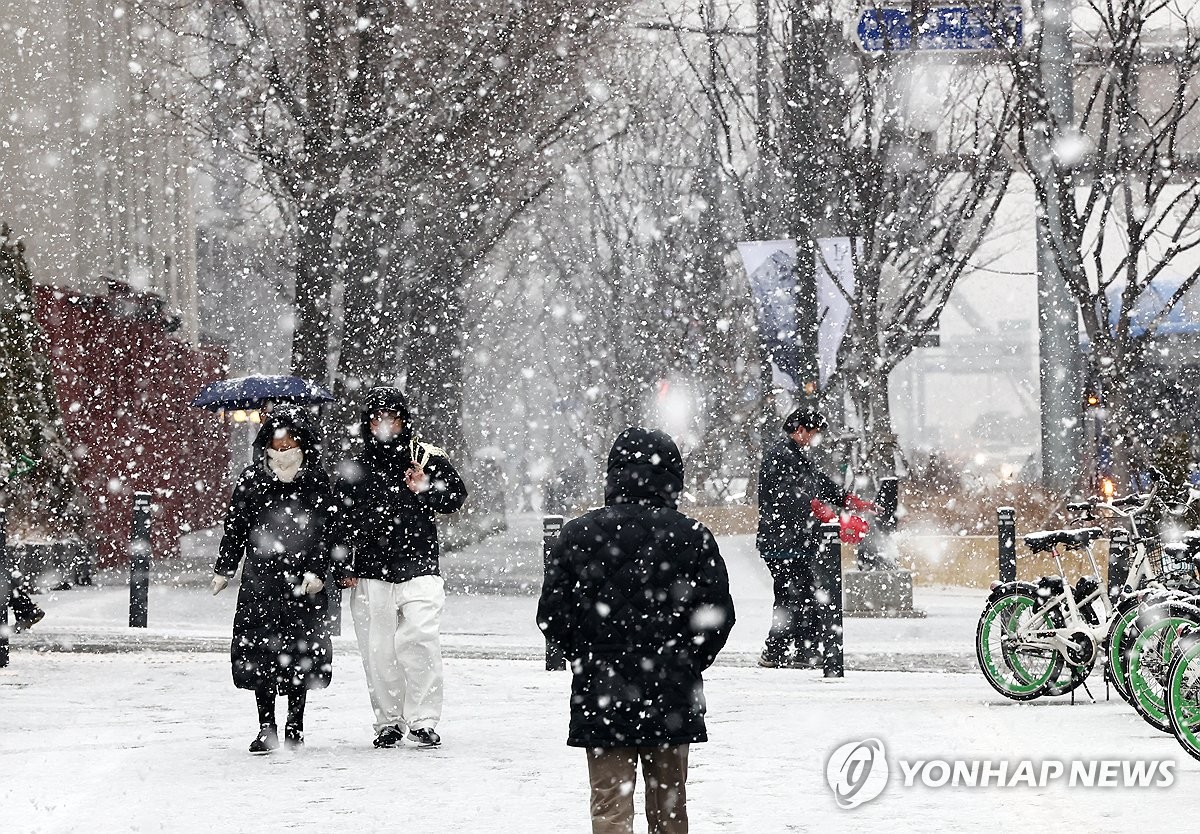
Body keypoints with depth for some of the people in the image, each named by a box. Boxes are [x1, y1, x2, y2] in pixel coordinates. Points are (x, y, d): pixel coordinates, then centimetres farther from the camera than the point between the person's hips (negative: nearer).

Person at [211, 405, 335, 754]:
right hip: (260, 577, 1)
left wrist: (317, 571, -11)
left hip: (302, 579, -1)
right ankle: (266, 727, 5)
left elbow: (325, 531, -1)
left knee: (300, 650, 2)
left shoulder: (317, 482, 1)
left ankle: (295, 723, 17)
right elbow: (235, 526, 10)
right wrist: (224, 569, 10)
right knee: (259, 649, -3)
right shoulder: (252, 479, 5)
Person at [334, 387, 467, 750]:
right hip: (370, 574, 2)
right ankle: (388, 721, 14)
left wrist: (424, 490, -9)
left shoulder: (427, 459, 7)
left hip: (418, 570, -2)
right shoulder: (354, 470, 10)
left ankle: (423, 720, -8)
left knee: (420, 640, -15)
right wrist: (343, 568, 8)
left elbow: (457, 495, 8)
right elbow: (338, 523, 14)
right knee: (378, 650, 3)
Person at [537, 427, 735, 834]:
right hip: (672, 696, 1)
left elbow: (553, 617, -3)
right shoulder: (692, 536, -6)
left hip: (600, 696, -1)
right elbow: (718, 616, -4)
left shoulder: (578, 534, -5)